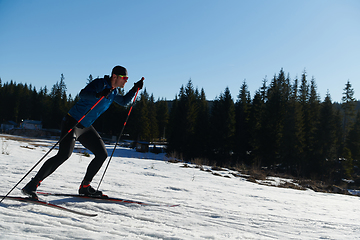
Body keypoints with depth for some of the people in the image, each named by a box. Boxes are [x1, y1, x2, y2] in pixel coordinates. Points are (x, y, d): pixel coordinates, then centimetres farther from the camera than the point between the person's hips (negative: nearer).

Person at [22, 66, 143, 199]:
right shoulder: (100, 83, -15)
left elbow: (124, 101, 30)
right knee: (64, 154, -22)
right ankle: (32, 185, -14)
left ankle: (85, 187, 17)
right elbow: (83, 94, -31)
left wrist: (135, 89, 19)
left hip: (86, 127, 9)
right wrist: (98, 95, -47)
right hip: (73, 122, -9)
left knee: (102, 154, 6)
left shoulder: (114, 91, 10)